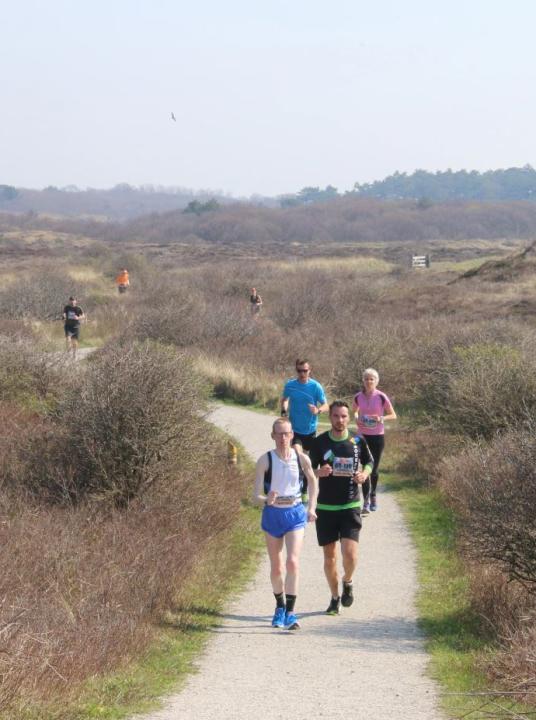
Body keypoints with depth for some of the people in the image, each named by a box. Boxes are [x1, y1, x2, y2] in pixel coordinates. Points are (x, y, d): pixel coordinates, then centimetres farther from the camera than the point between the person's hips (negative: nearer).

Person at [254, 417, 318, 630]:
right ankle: (280, 607, 33)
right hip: (272, 515, 0)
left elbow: (313, 481, 16)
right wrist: (266, 500, -32)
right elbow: (256, 496, -10)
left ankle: (290, 612, -16)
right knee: (276, 567, 11)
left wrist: (311, 508, 11)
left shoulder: (301, 459, -4)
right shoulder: (265, 460, -8)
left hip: (295, 514, 0)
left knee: (293, 562, -16)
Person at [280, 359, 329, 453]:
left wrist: (318, 410, -34)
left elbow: (326, 406, -12)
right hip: (294, 429, 0)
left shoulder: (316, 386, -12)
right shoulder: (290, 385, -7)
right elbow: (284, 399, 14)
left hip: (310, 429, 0)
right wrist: (284, 411, -6)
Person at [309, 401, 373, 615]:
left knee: (350, 553, -14)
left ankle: (348, 582, 18)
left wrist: (364, 474, -6)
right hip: (325, 507, 1)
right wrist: (319, 472, -17)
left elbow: (369, 462, 15)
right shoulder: (320, 442, -2)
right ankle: (335, 597, 25)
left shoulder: (357, 441, -1)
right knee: (329, 556, 7)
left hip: (350, 506, -1)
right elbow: (309, 470, 6)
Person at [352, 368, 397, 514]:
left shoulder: (381, 397, -9)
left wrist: (382, 418, -20)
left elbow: (393, 415, -1)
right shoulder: (358, 397, -2)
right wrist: (357, 417, -6)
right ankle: (366, 502, -10)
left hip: (378, 436, -1)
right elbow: (354, 412, 17)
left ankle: (373, 495, 33)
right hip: (363, 435, 1)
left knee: (374, 468, 9)